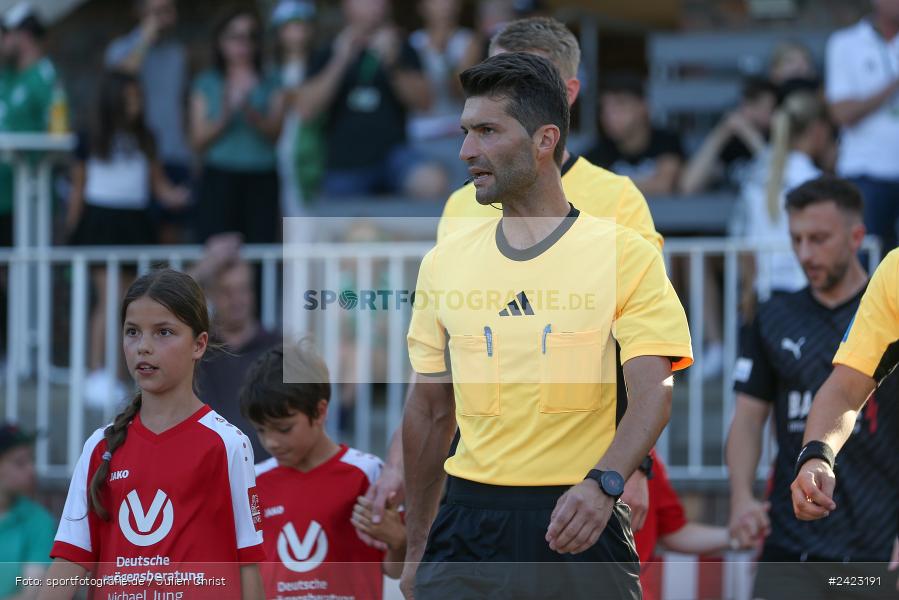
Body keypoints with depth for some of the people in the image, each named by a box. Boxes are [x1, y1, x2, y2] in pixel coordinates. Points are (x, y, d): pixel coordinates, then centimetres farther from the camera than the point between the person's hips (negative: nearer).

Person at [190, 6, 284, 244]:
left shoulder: (271, 85, 12)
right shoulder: (207, 83, 11)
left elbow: (276, 132, -2)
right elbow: (198, 141, 5)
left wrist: (251, 114, -21)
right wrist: (223, 118, -12)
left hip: (262, 179, 1)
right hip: (220, 178, -1)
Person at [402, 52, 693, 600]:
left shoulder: (625, 254, -3)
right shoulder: (445, 262, 9)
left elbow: (652, 393, -11)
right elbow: (430, 410, 15)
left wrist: (603, 484, -29)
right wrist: (417, 549, 14)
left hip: (581, 527, -3)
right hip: (469, 528, 3)